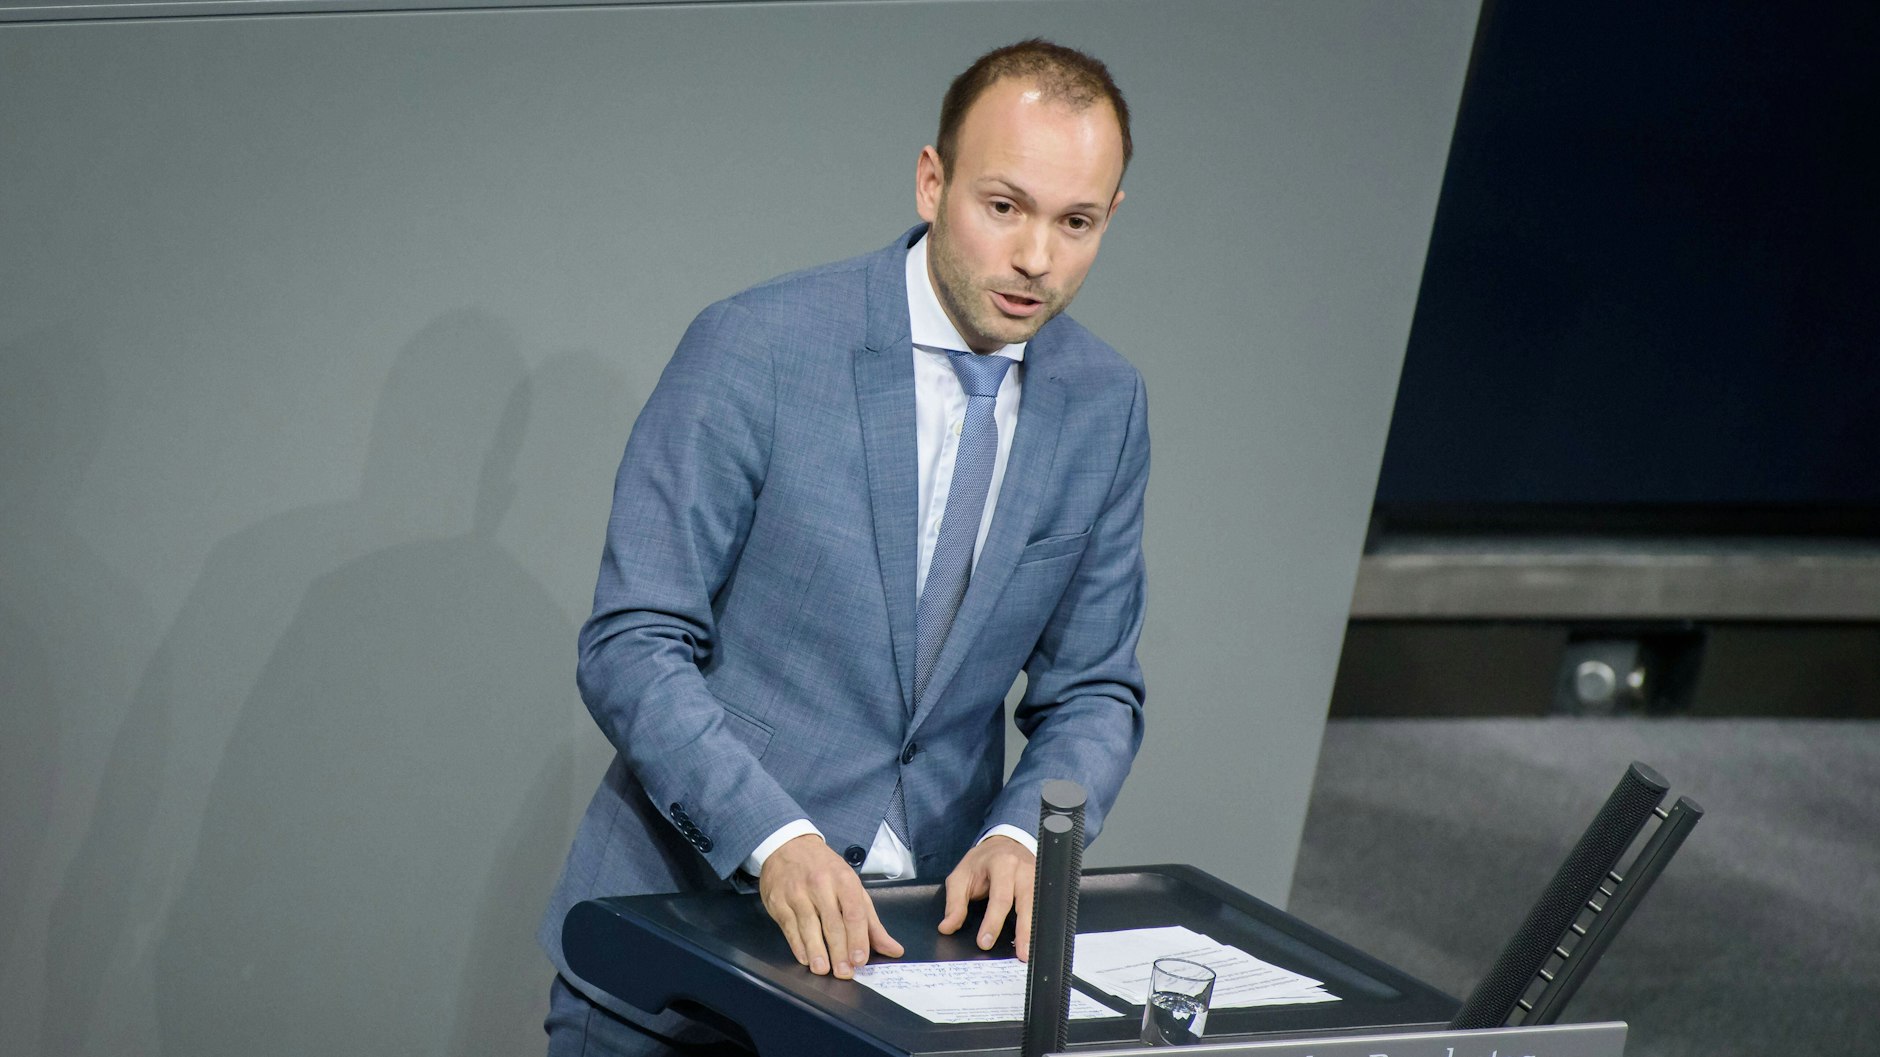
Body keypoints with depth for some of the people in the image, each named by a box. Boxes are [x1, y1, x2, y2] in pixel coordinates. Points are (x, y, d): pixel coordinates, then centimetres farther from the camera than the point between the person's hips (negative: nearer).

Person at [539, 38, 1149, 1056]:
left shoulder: (1104, 404, 3)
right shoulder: (754, 350, -12)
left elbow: (1091, 694, 8)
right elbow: (631, 648, -14)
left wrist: (1018, 836, -13)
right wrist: (777, 841, -27)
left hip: (916, 936, 4)